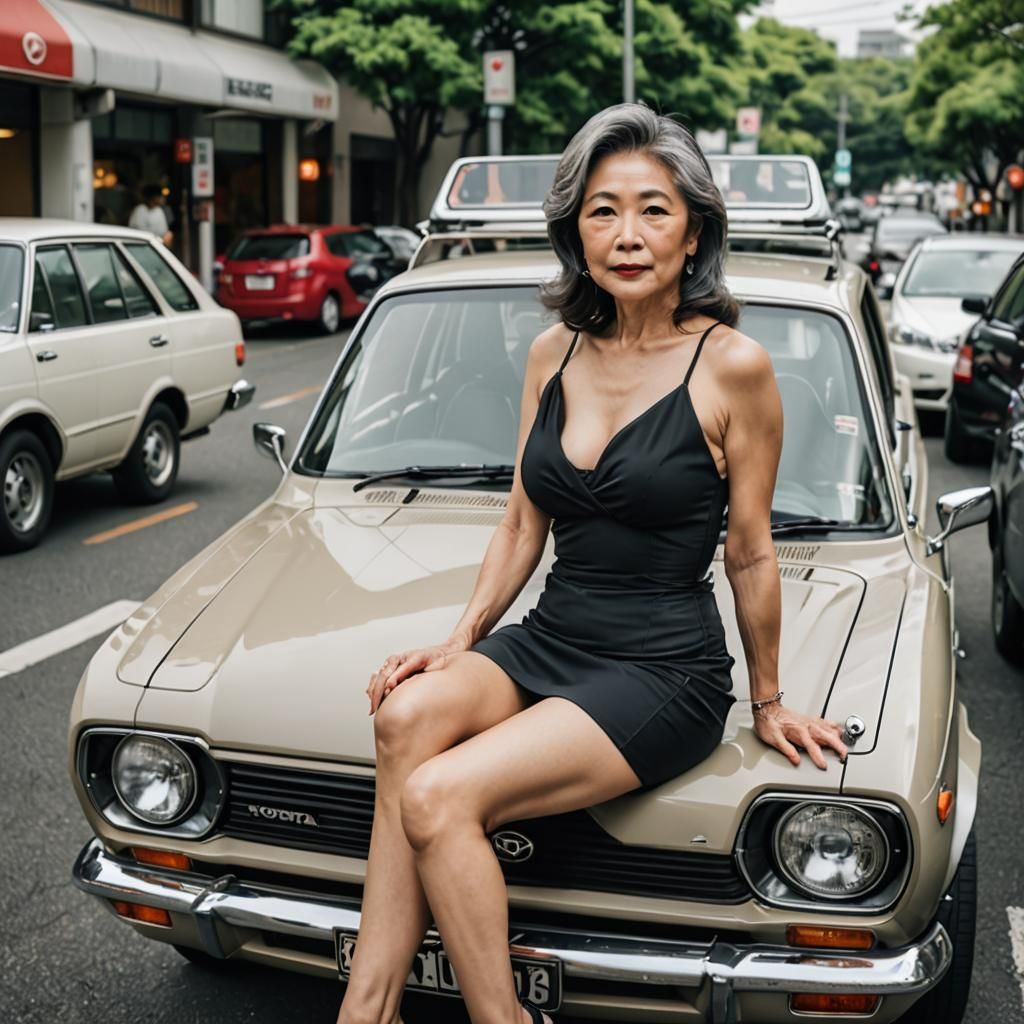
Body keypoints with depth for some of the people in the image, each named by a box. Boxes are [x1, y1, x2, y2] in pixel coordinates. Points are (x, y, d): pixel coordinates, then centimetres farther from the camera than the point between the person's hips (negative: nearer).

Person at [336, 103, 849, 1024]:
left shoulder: (732, 364, -10)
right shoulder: (553, 354, 7)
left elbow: (751, 552, -3)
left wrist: (770, 704, 7)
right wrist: (462, 639, 1)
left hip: (666, 671, -5)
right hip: (548, 639, 5)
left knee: (437, 798, -25)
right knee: (408, 713, -26)